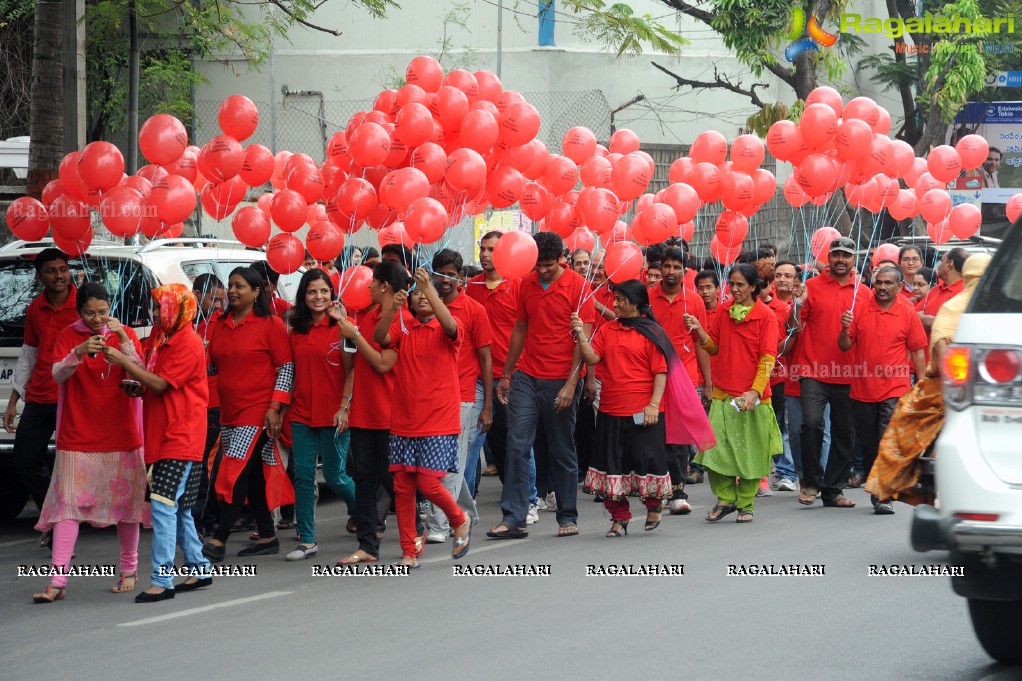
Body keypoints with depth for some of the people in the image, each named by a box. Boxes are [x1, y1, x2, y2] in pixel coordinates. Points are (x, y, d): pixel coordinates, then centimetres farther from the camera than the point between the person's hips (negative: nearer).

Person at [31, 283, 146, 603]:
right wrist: (79, 352, -31)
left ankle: (129, 570, 24)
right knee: (68, 504, -7)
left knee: (125, 502, 7)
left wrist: (123, 341, -22)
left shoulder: (125, 334, 3)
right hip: (77, 437, -1)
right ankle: (58, 580, -9)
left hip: (121, 435, 1)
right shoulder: (68, 337, 1)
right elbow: (57, 374, -13)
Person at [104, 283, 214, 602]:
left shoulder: (188, 343, -14)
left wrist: (123, 361, -16)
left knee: (164, 504, -15)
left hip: (181, 438, -10)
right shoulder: (162, 339, 15)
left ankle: (162, 580, -17)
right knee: (178, 507, 15)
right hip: (162, 436, 10)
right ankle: (199, 569, 25)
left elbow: (160, 383, -19)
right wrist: (138, 389, 3)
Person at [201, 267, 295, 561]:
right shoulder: (221, 325, 12)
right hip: (229, 413, 7)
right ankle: (267, 537, 18)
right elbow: (213, 365, 20)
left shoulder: (270, 325, -7)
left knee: (237, 473, -12)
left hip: (258, 412, -7)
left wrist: (275, 408, -15)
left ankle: (219, 540, -12)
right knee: (253, 476, 11)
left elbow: (286, 367, -8)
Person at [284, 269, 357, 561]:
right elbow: (292, 371, 14)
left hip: (333, 414, -4)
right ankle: (307, 540, 6)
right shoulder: (297, 331, 8)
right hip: (302, 414, 4)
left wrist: (344, 406, -15)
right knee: (303, 476, 1)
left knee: (335, 476, 2)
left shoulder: (341, 327, -6)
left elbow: (352, 370, -8)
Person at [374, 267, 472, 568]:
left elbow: (449, 325, -23)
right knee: (402, 487, 2)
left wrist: (429, 288, -31)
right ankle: (409, 553, 10)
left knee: (428, 483, -11)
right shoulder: (403, 332, 10)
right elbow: (379, 338, -9)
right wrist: (392, 308, -26)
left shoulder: (446, 331, 1)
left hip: (439, 422, -4)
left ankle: (460, 521, 19)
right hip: (404, 422, 4)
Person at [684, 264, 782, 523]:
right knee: (715, 450, -4)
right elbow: (713, 347, 14)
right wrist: (699, 330, -5)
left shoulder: (766, 316, -5)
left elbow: (767, 358, -10)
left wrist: (755, 391, -19)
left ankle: (746, 504, 17)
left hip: (753, 397, -3)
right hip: (723, 394, 3)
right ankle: (725, 499, 13)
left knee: (749, 453, 3)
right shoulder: (724, 311, 8)